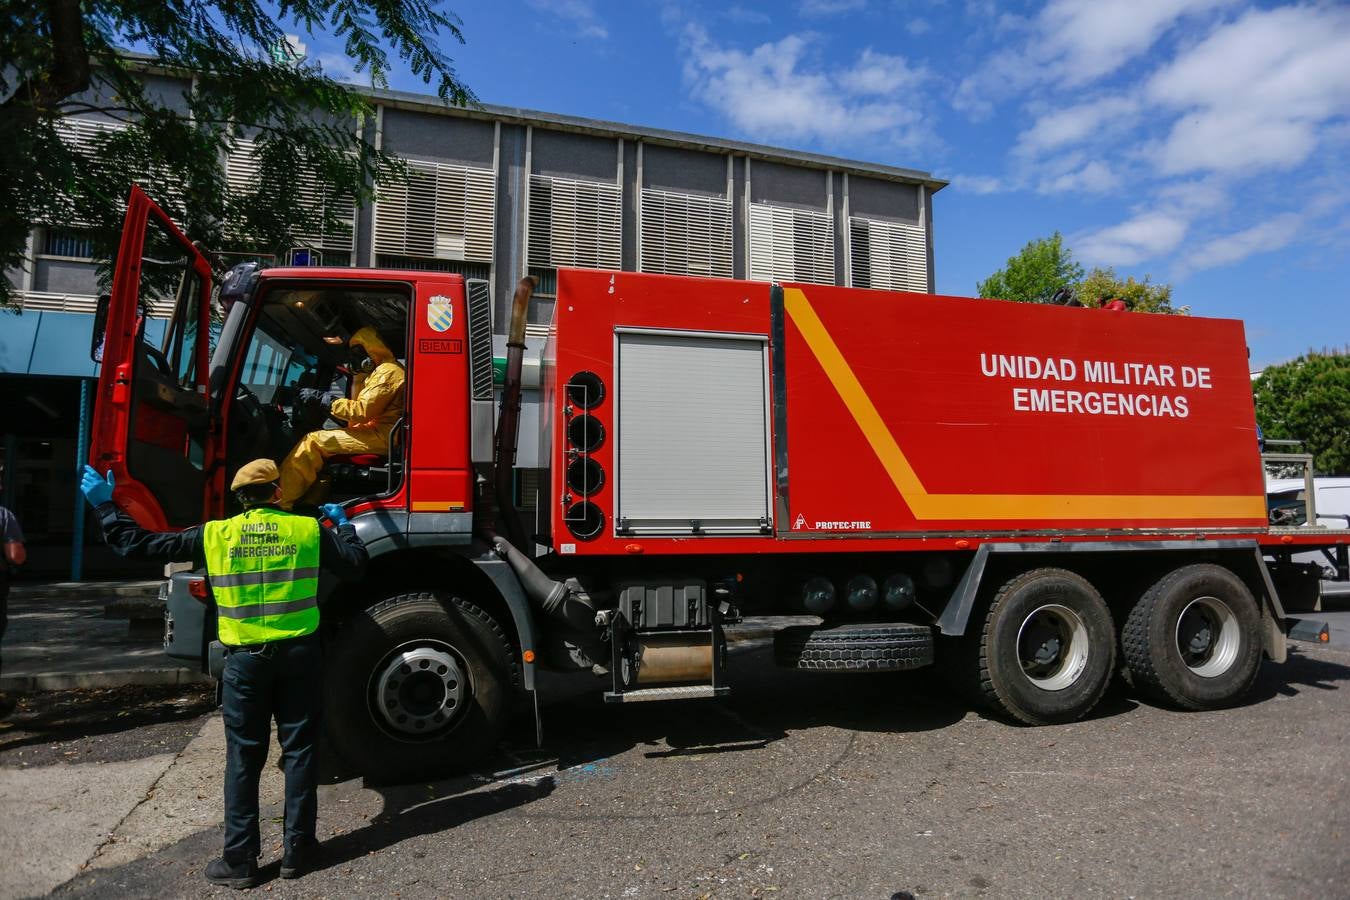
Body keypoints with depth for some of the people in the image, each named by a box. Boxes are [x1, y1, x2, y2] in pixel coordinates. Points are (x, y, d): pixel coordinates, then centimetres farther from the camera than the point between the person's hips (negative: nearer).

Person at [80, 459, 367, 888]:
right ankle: (298, 849, 18)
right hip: (299, 654, 0)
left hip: (245, 659, 0)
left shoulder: (214, 534, -4)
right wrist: (342, 524, 19)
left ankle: (240, 859, 16)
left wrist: (105, 505, 16)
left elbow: (140, 544, 2)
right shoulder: (309, 529, -4)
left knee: (243, 758, 10)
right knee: (299, 750, 10)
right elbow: (354, 563, 4)